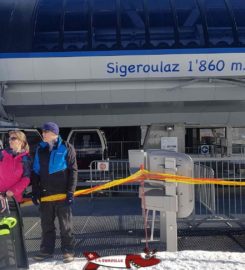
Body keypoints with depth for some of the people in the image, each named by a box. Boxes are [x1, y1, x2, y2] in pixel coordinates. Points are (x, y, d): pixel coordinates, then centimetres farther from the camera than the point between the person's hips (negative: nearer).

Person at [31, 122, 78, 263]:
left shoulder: (66, 148, -5)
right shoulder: (40, 149, 8)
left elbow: (73, 171, -6)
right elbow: (35, 172, 12)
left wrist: (70, 192, -11)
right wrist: (35, 192, 5)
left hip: (62, 193, -4)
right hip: (45, 193, 4)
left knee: (65, 224, 5)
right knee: (46, 224, 12)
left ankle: (68, 250, 16)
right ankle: (47, 250, 24)